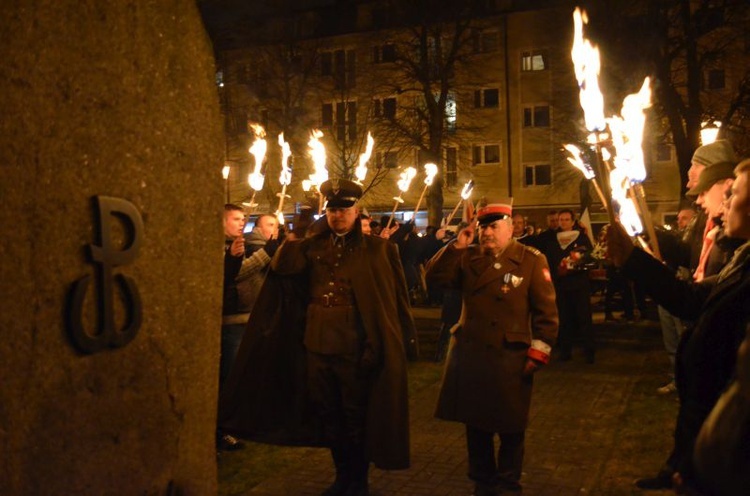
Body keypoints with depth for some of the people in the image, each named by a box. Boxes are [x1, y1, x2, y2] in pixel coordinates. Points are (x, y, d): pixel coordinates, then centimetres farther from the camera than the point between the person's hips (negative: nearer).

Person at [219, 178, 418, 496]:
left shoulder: (378, 249, -4)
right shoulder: (313, 247, 8)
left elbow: (397, 300, -6)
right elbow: (281, 267, -5)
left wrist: (406, 342, -9)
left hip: (356, 350, -4)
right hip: (317, 347, 5)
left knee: (357, 418, 9)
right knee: (328, 416, 17)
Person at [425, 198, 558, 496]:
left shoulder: (531, 260, -4)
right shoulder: (468, 258, 9)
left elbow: (546, 310, -6)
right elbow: (435, 277, -1)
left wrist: (539, 352, -11)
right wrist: (456, 246, -10)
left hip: (509, 359, -3)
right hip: (469, 355, 4)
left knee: (510, 427, 9)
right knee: (476, 423, 15)